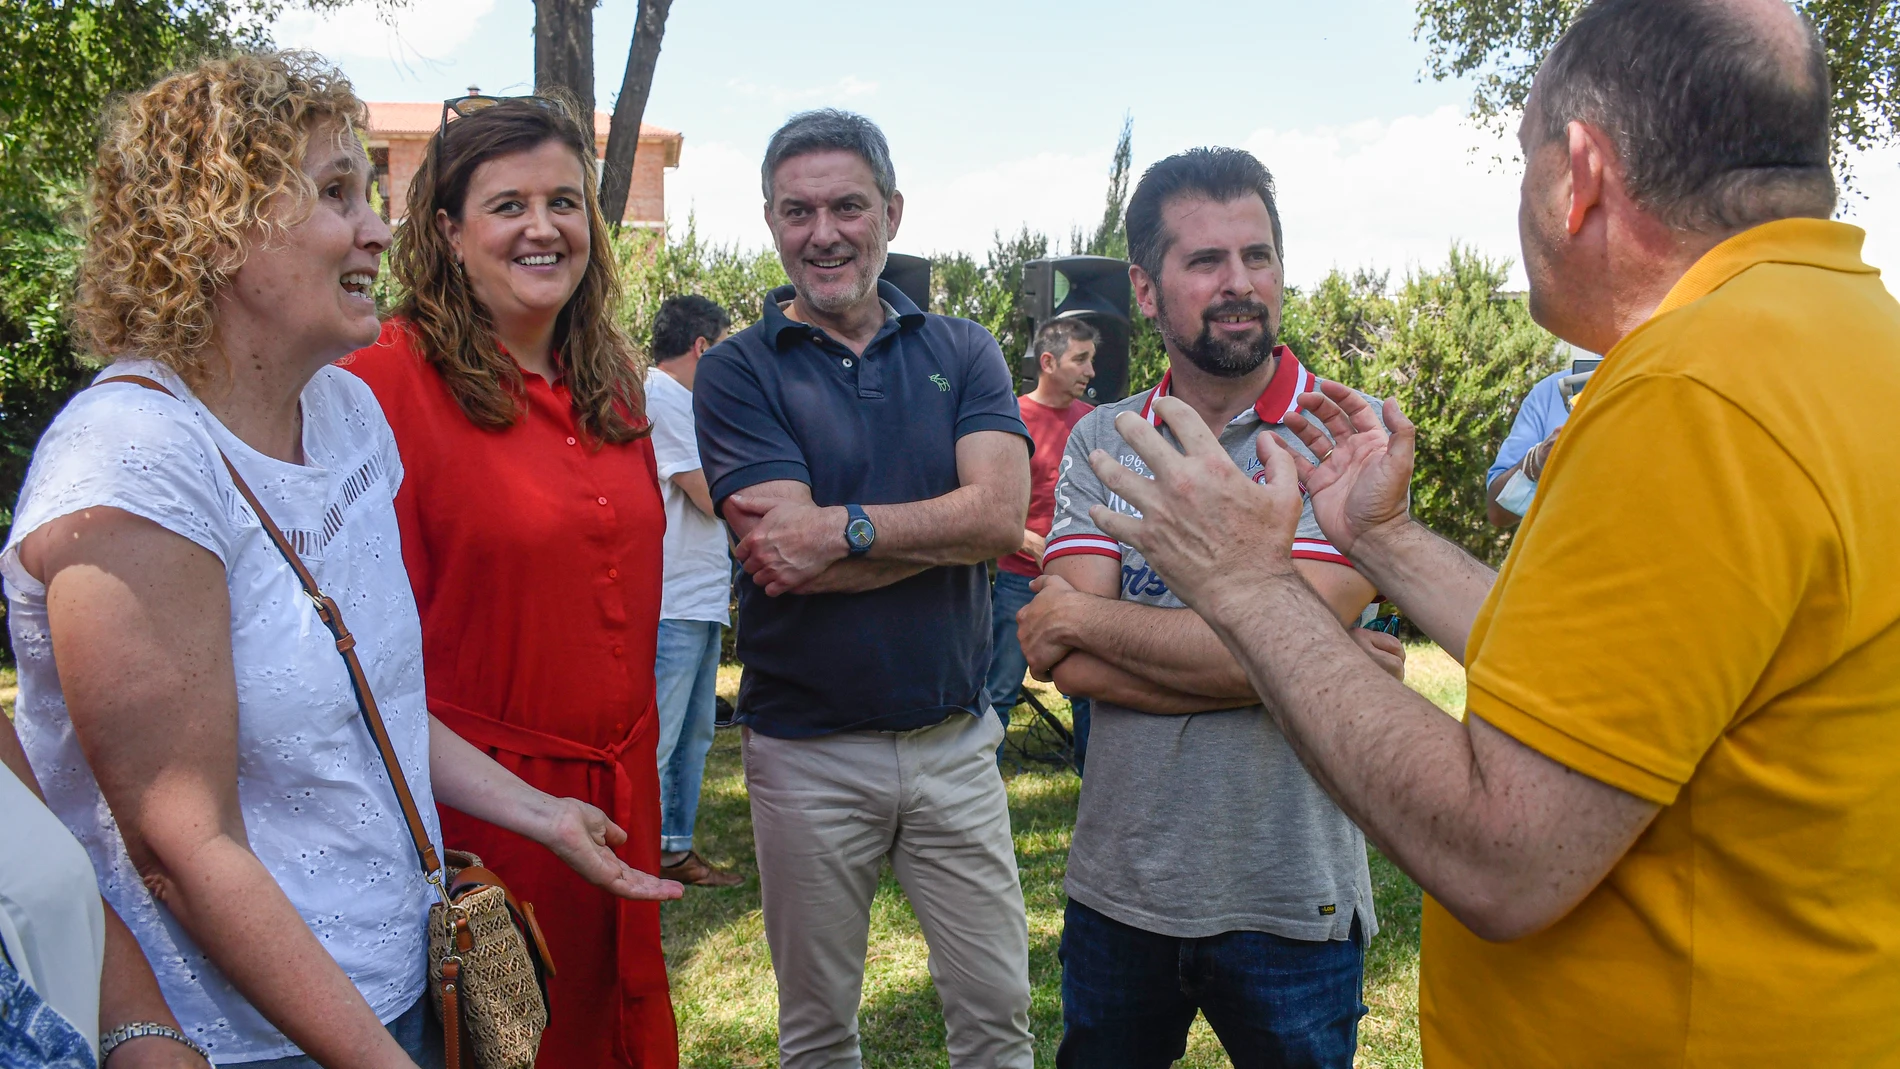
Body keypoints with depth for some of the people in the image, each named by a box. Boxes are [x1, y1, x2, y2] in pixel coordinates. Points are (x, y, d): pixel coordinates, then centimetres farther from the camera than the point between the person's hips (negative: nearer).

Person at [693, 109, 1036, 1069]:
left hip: (956, 742, 2)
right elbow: (792, 558, -16)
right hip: (807, 751, -1)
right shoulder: (737, 371, -4)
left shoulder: (962, 351, 3)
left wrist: (840, 527, -20)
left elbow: (1002, 515, -14)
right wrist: (945, 522, -16)